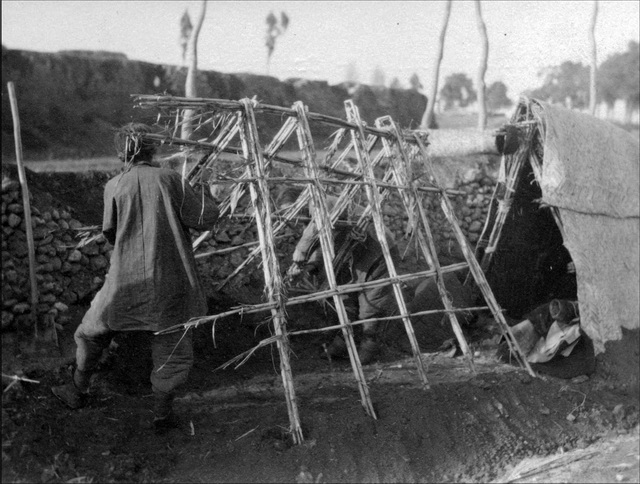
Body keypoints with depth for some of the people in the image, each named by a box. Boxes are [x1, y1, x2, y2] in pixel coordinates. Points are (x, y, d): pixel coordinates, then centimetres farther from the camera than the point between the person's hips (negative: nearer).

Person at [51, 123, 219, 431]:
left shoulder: (114, 187, -2)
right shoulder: (169, 179, -5)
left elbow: (111, 234, 5)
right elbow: (205, 218, -7)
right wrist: (207, 201, 13)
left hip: (126, 282, 1)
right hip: (169, 284, -1)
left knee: (93, 332, 23)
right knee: (173, 348, 15)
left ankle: (78, 391, 37)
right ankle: (162, 413, 19)